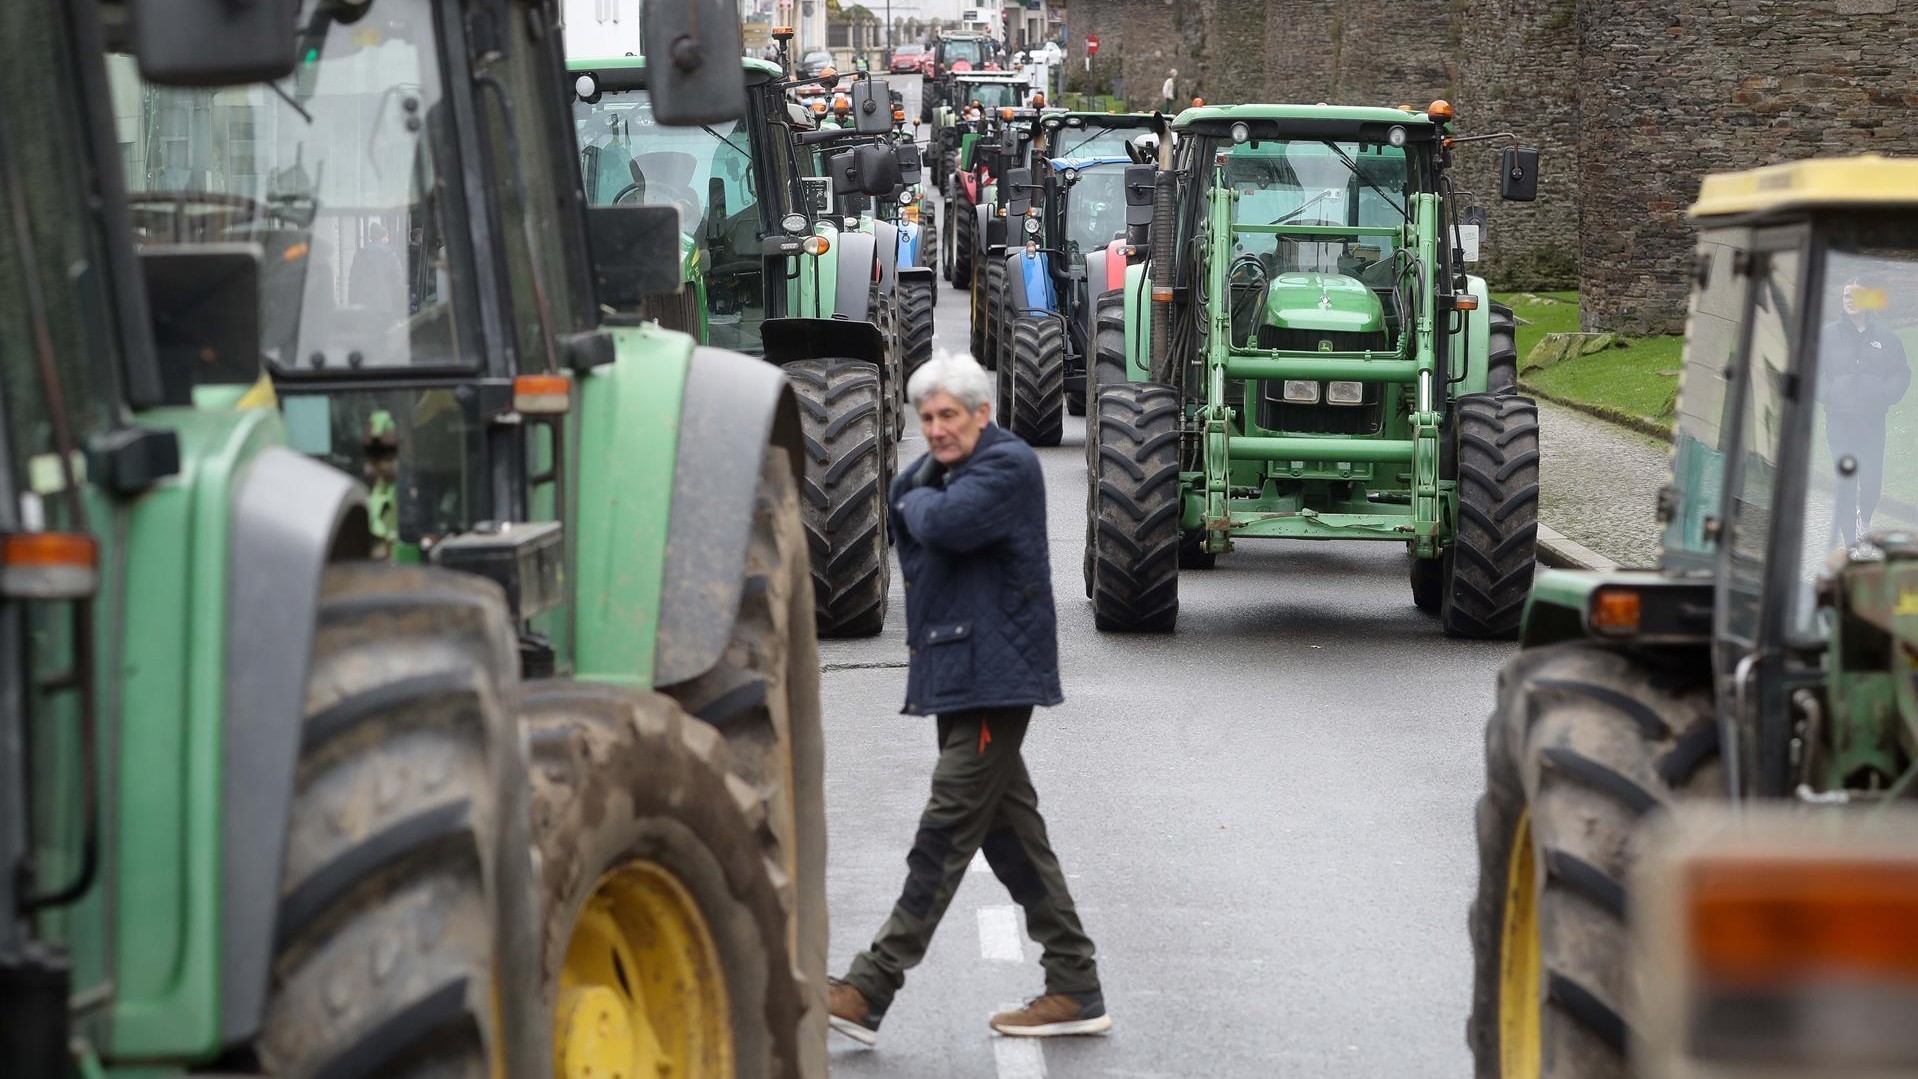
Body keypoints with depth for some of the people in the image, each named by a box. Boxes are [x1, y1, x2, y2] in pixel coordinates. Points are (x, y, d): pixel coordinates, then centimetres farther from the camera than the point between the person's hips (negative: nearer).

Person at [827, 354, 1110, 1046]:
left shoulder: (1008, 466, -12)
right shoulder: (940, 471, 18)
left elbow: (947, 524, -26)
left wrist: (919, 504, -5)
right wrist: (918, 497, -3)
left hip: (994, 673, -10)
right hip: (957, 672, 10)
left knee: (946, 833, -9)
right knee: (1010, 831, 10)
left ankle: (868, 994, -11)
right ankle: (1075, 990, 15)